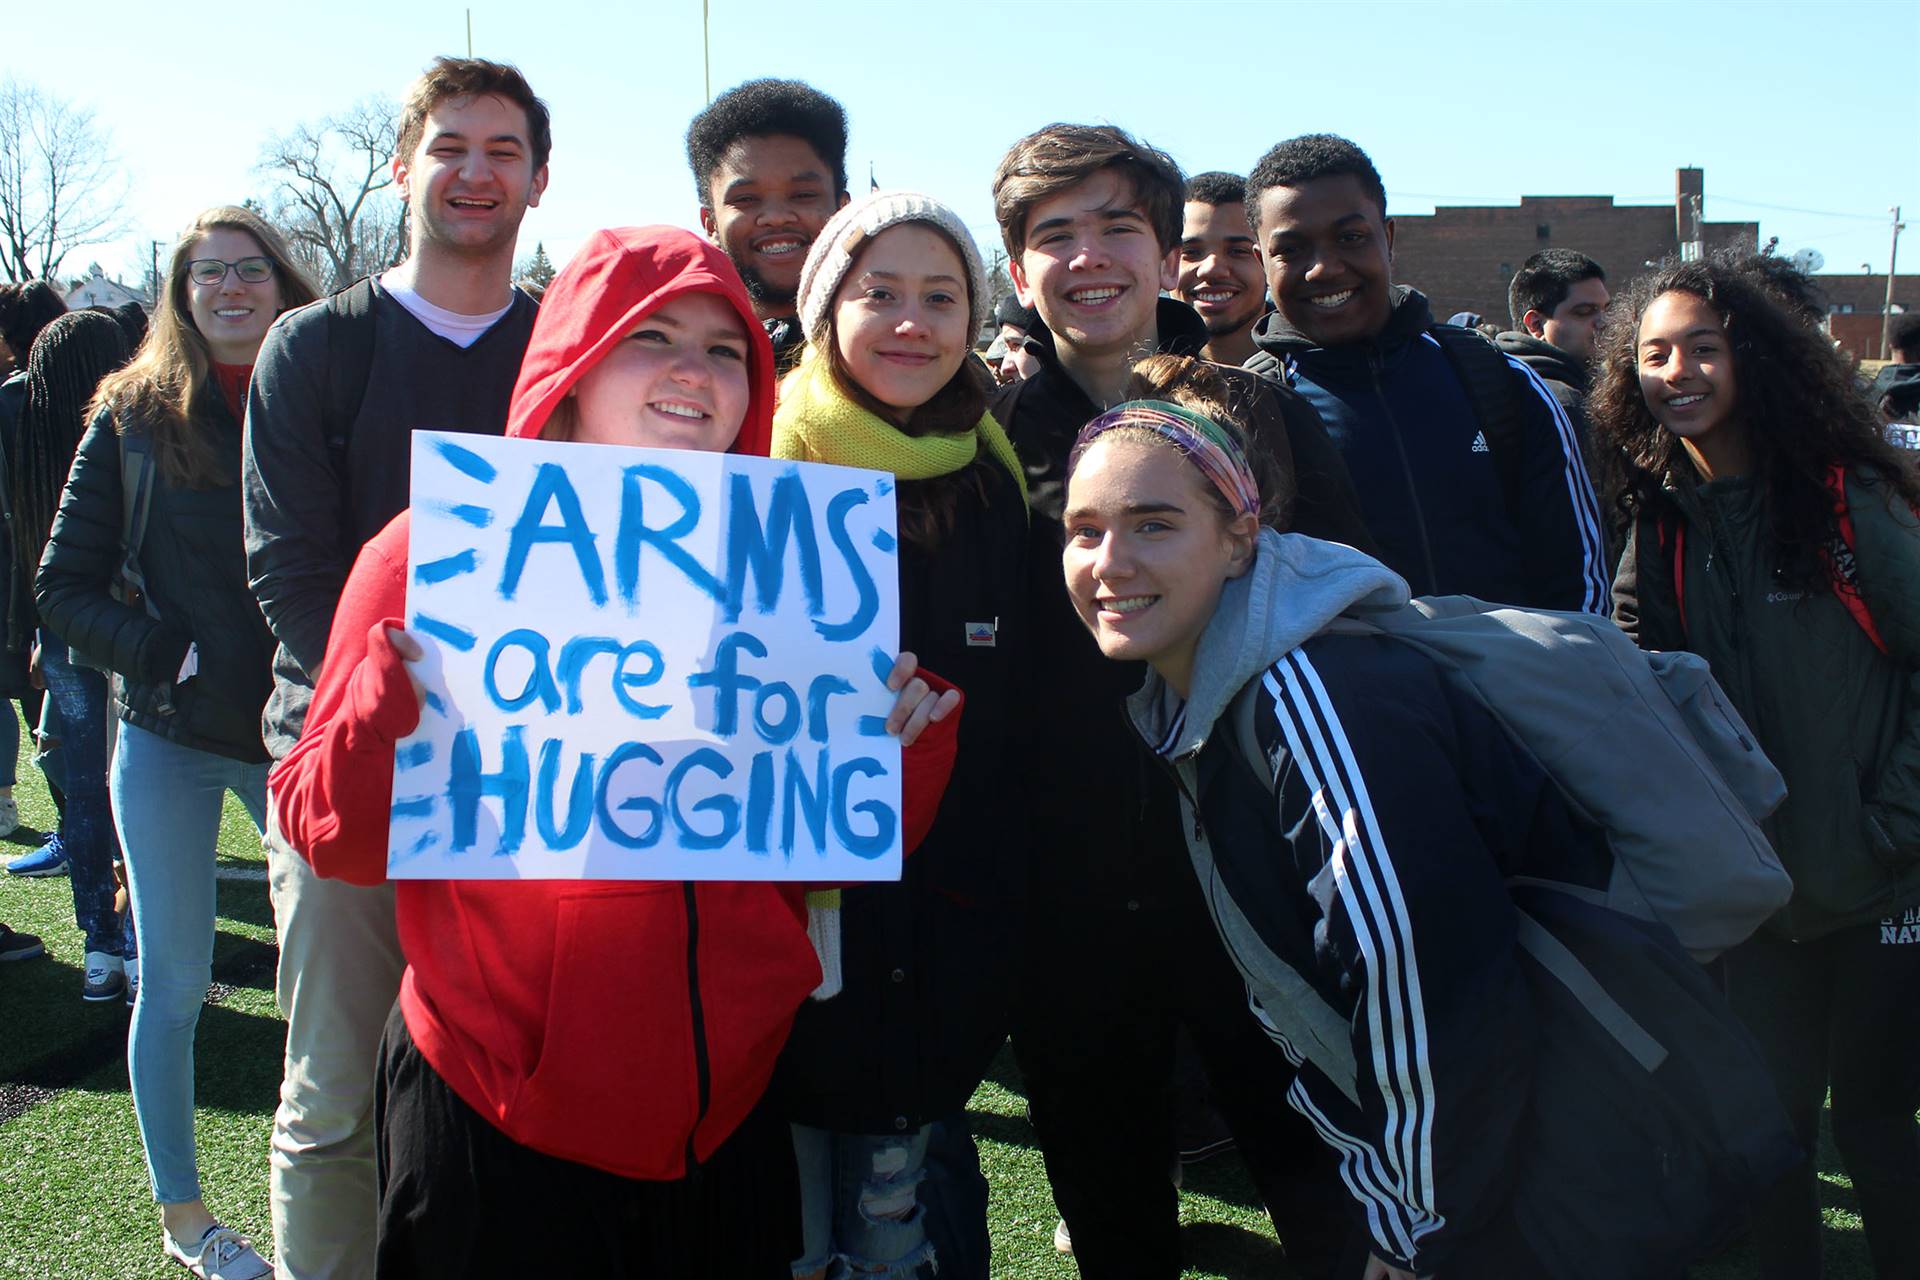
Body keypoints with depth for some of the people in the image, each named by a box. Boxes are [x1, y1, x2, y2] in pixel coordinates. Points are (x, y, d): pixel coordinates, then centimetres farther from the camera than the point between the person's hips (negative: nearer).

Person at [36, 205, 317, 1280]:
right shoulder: (135, 416, 0)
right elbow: (64, 587, 1)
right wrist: (164, 652, -12)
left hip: (298, 735, 1)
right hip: (169, 742, -1)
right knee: (175, 984, 8)